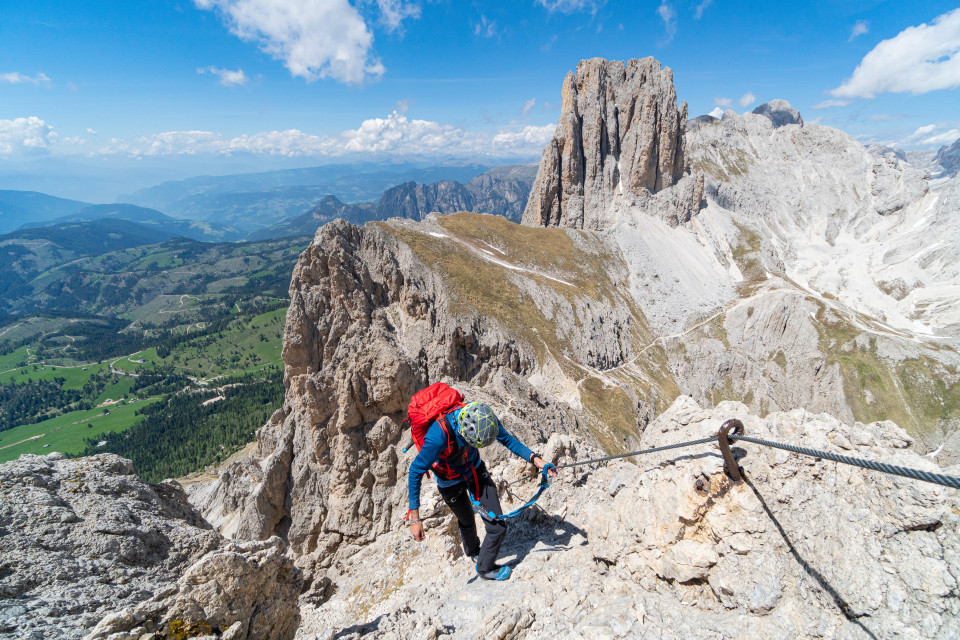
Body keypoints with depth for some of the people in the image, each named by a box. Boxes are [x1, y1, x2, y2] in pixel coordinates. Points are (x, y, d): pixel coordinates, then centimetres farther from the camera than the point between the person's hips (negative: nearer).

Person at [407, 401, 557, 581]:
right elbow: (415, 473, -30)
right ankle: (472, 552, 53)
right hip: (451, 482, -3)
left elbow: (506, 438, -11)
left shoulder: (482, 416, -29)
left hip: (475, 470, 4)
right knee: (467, 523, 20)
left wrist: (536, 460, -20)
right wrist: (414, 517, -27)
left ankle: (485, 567, 37)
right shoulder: (439, 437, -43)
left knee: (498, 526, 5)